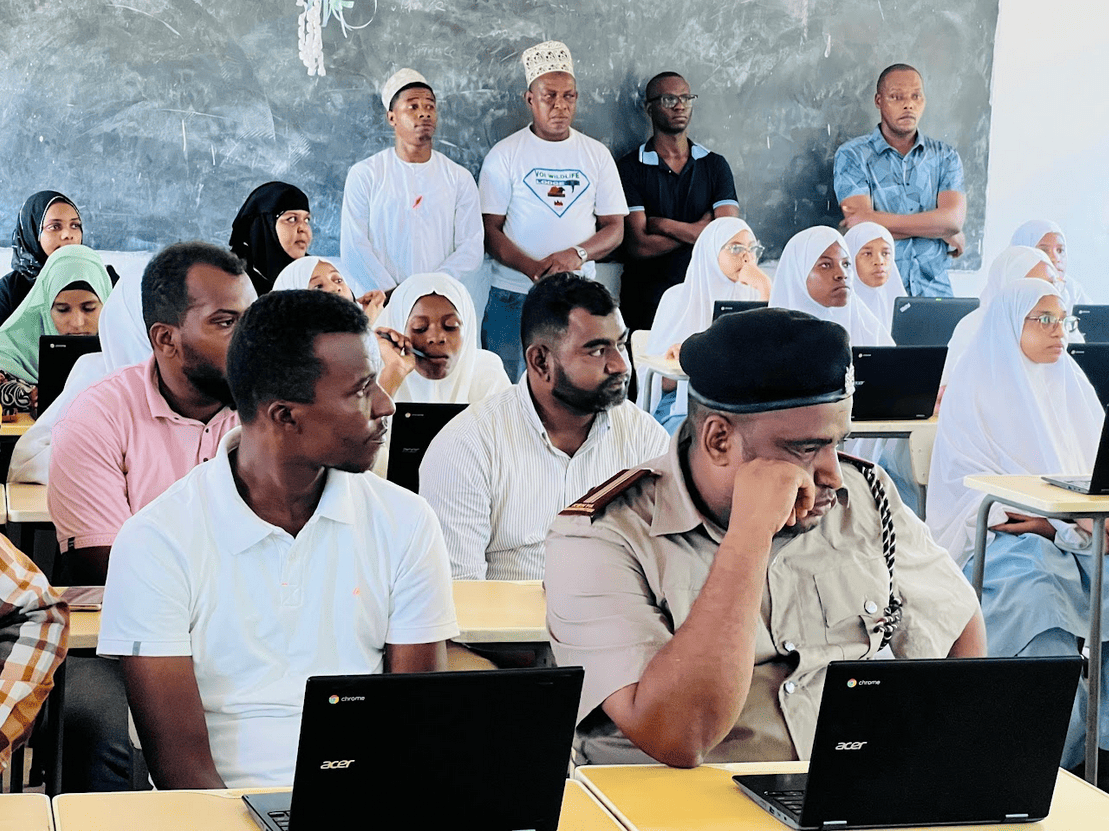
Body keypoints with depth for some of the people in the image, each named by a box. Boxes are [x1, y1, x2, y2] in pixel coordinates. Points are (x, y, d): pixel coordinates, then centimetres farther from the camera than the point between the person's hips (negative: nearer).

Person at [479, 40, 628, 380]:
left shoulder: (597, 155, 10)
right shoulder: (504, 154, 2)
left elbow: (615, 227, 9)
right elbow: (489, 229, -2)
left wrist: (577, 254, -13)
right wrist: (533, 269, -19)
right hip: (513, 297, -2)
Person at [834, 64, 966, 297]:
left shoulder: (945, 157, 14)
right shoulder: (852, 155, 6)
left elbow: (954, 219, -3)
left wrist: (879, 219, -10)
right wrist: (943, 231, -3)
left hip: (932, 289, 2)